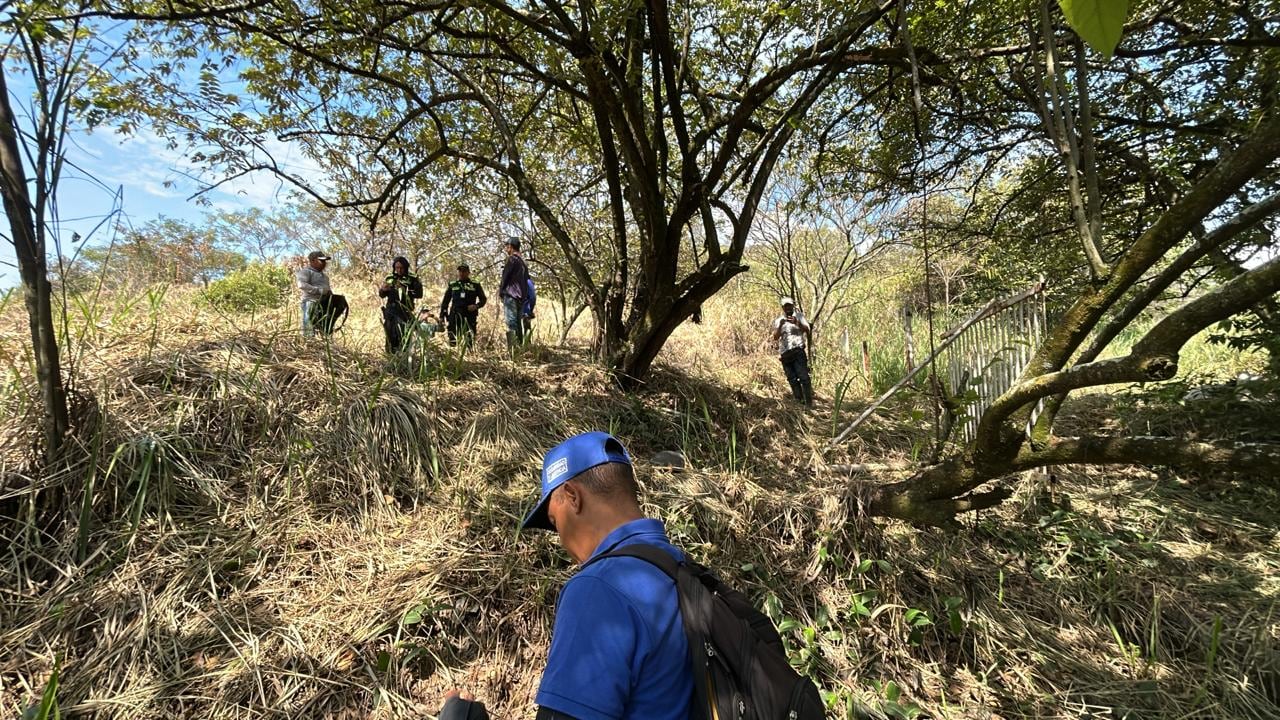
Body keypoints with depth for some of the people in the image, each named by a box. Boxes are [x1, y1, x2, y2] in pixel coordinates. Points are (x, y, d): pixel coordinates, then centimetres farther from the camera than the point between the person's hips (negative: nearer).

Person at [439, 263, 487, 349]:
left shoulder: (475, 285, 10)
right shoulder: (452, 285, 15)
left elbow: (483, 299, 12)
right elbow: (445, 301, 19)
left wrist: (476, 306, -9)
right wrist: (442, 316, 10)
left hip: (470, 316, -1)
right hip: (454, 316, 1)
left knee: (469, 341, -7)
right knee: (452, 342, -5)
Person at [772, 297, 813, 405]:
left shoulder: (799, 316, 9)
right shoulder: (778, 320, 13)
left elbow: (808, 331, -3)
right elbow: (775, 337, 2)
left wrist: (797, 323, -19)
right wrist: (780, 326, -16)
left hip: (798, 351, -3)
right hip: (784, 354, 3)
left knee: (803, 377, -11)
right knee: (792, 379, 2)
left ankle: (809, 403, -10)